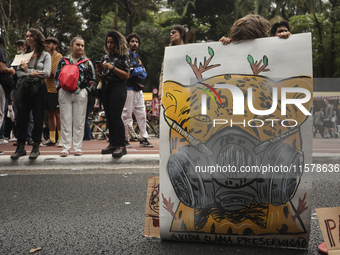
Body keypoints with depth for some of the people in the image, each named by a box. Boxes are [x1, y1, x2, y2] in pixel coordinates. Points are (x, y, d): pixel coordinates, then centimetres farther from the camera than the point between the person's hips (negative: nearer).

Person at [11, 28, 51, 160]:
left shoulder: (45, 55, 5)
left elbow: (46, 73, -9)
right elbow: (19, 72, 6)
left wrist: (27, 70, -9)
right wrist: (31, 74, -12)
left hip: (38, 89, -3)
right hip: (24, 88, 3)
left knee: (38, 118, 0)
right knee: (21, 117, 1)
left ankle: (36, 147, 9)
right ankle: (20, 147, 7)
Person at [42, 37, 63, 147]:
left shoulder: (58, 56, -5)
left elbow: (51, 73, -15)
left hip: (55, 89, -8)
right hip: (47, 89, 8)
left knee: (57, 114, -4)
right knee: (50, 114, 9)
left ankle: (60, 138, 2)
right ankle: (52, 139, 15)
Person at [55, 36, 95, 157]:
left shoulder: (87, 62, 5)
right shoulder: (63, 60, 7)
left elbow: (92, 79, 7)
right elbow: (56, 76, 11)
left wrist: (84, 89, -2)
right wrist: (60, 87, -1)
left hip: (80, 94, 0)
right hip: (65, 94, 1)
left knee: (79, 122, 2)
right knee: (66, 121, 2)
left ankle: (77, 148, 11)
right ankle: (66, 148, 8)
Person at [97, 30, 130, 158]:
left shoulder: (123, 57, -1)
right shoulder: (105, 57, 17)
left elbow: (126, 75, -8)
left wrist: (112, 68, -15)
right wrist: (100, 70, 0)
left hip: (118, 87, -6)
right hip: (106, 88, 7)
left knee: (116, 116, -14)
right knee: (109, 117, 6)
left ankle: (121, 146, -12)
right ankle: (112, 143, 13)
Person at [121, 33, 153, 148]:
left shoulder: (138, 58, 23)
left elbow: (144, 74, 13)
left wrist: (133, 71, -6)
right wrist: (138, 71, -8)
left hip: (138, 90, 7)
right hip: (128, 89, -7)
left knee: (141, 114, 7)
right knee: (126, 114, -5)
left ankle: (144, 138, 14)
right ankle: (125, 139, 3)